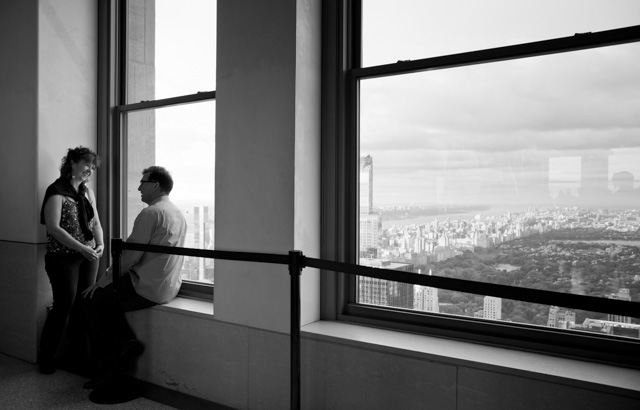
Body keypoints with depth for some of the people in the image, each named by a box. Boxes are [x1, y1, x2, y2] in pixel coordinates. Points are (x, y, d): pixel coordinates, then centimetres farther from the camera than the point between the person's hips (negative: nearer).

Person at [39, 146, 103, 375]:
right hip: (63, 258, -5)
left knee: (83, 305, 6)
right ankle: (46, 359, 16)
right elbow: (54, 227, -16)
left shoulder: (88, 192, 12)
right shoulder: (57, 191, -8)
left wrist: (100, 244, -5)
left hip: (88, 257, 6)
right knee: (64, 306, -2)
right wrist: (82, 248, -21)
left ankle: (79, 354, 20)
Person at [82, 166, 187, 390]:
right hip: (169, 286, 9)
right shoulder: (178, 214, 13)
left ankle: (106, 366, 10)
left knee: (93, 299, 9)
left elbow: (131, 255, -18)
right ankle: (127, 343, 10)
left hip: (147, 288, -9)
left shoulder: (150, 213, -15)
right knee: (107, 296, 22)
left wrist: (106, 278, -5)